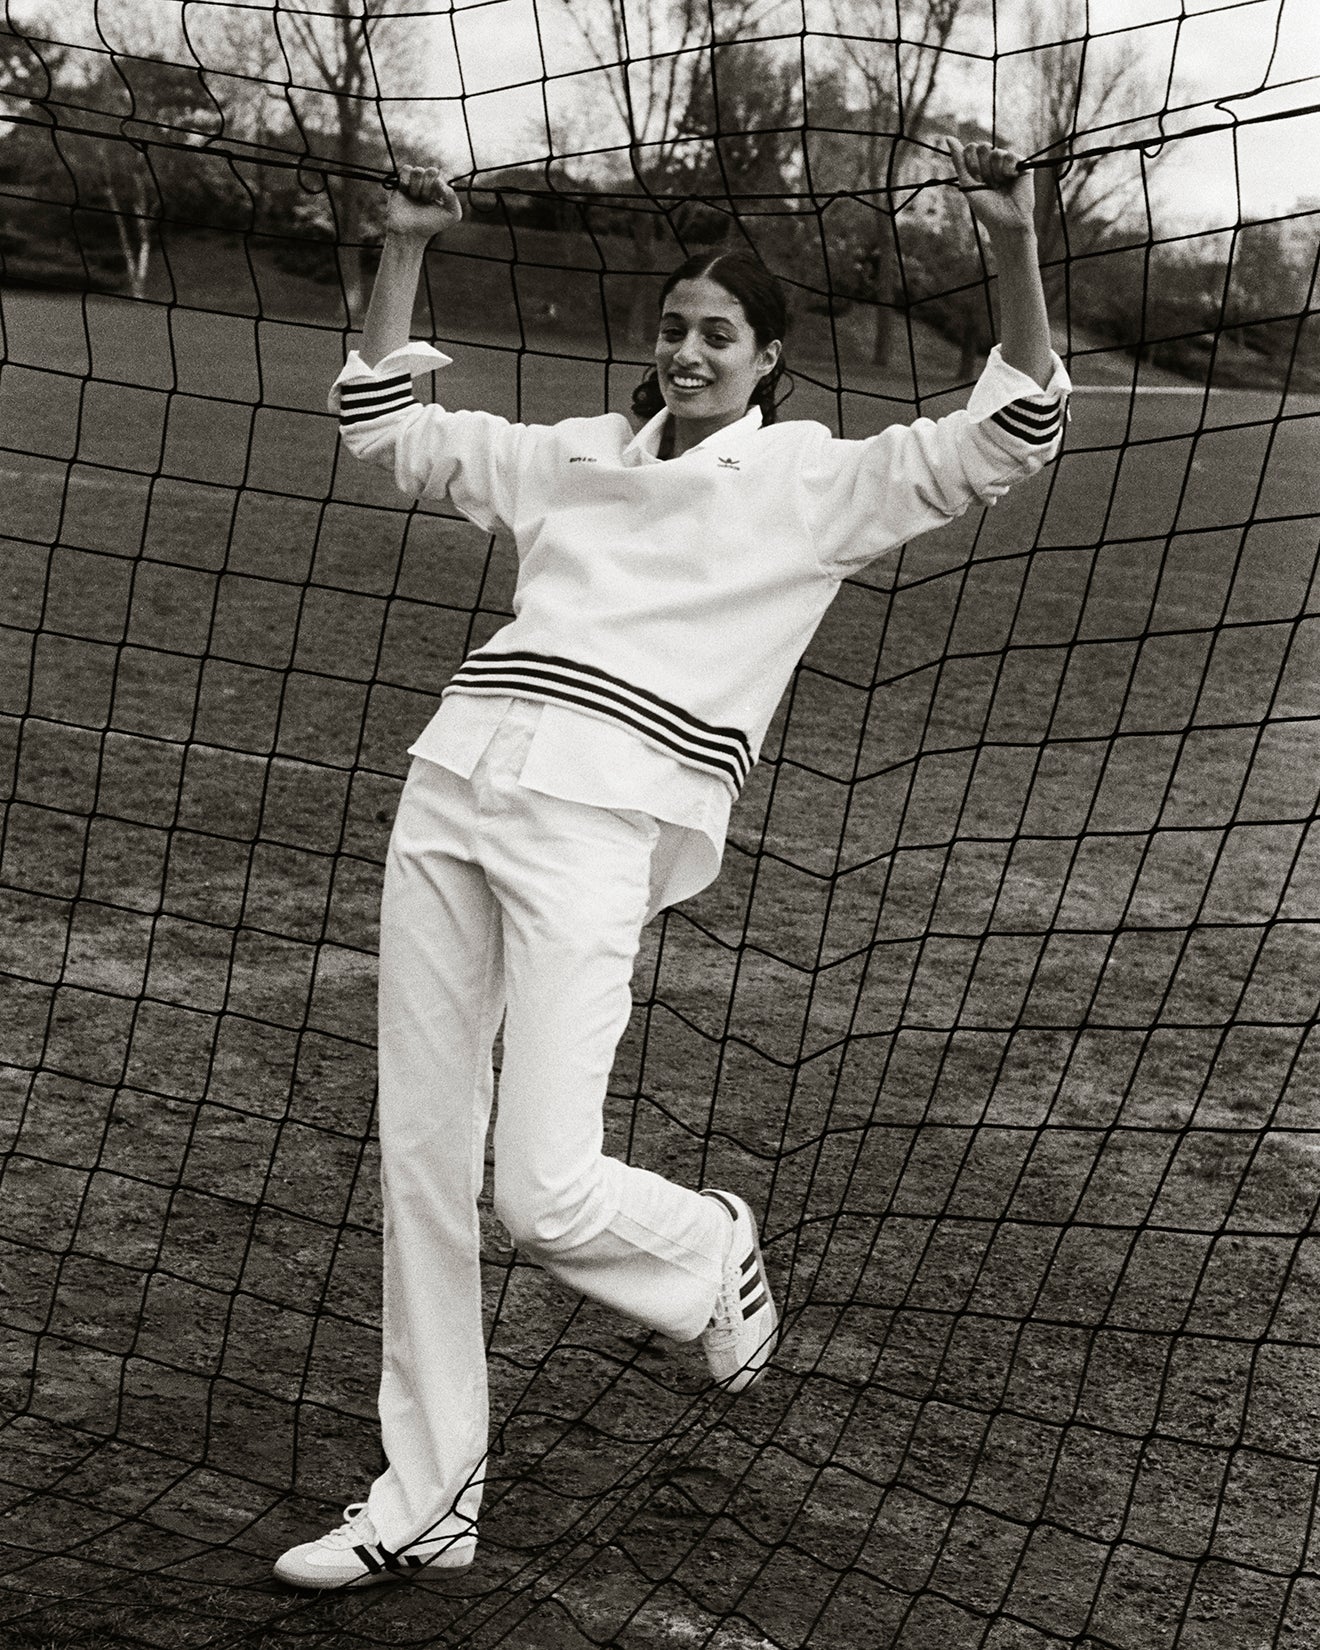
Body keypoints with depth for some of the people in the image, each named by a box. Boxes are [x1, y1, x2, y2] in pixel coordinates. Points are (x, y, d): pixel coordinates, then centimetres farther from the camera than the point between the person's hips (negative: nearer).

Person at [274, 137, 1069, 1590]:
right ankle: (425, 1497, 18)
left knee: (546, 1196, -16)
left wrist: (1015, 244, -9)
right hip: (457, 772, 5)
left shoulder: (815, 480, 10)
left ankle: (714, 1252, 20)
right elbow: (377, 421, 29)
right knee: (418, 1158, 4)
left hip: (605, 816, -5)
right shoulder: (573, 456, 23)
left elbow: (1010, 433, 3)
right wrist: (401, 248, 21)